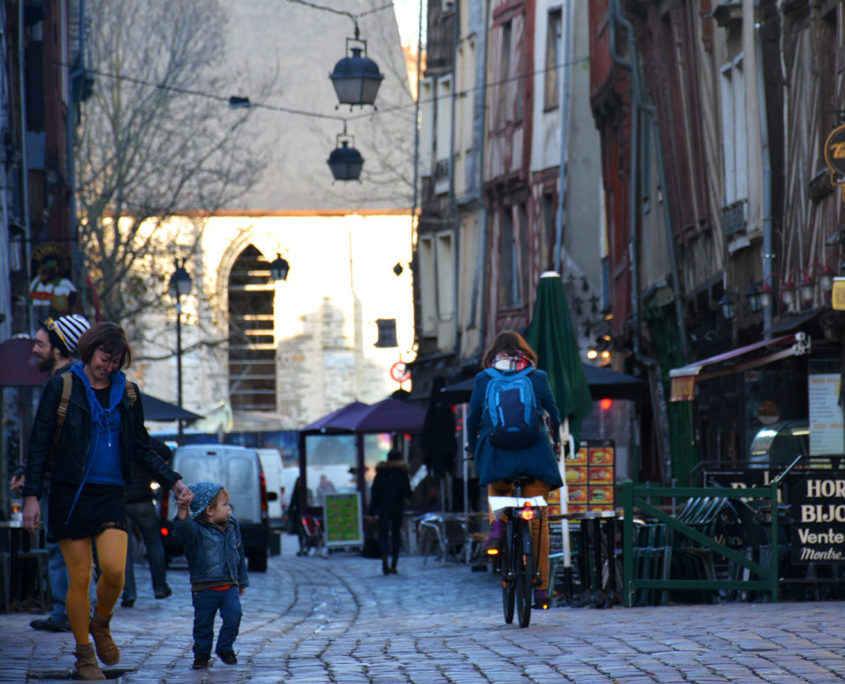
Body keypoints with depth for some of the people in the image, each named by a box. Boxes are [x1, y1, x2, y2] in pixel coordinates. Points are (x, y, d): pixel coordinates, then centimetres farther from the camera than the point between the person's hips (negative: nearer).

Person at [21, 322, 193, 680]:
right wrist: (31, 495, -6)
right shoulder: (62, 386, 0)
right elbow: (39, 443, 0)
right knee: (79, 578, -2)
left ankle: (101, 624, 16)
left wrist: (173, 481, 4)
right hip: (70, 493, -2)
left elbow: (142, 447, 16)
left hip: (110, 494, 2)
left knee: (114, 569, -15)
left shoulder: (127, 393, 10)